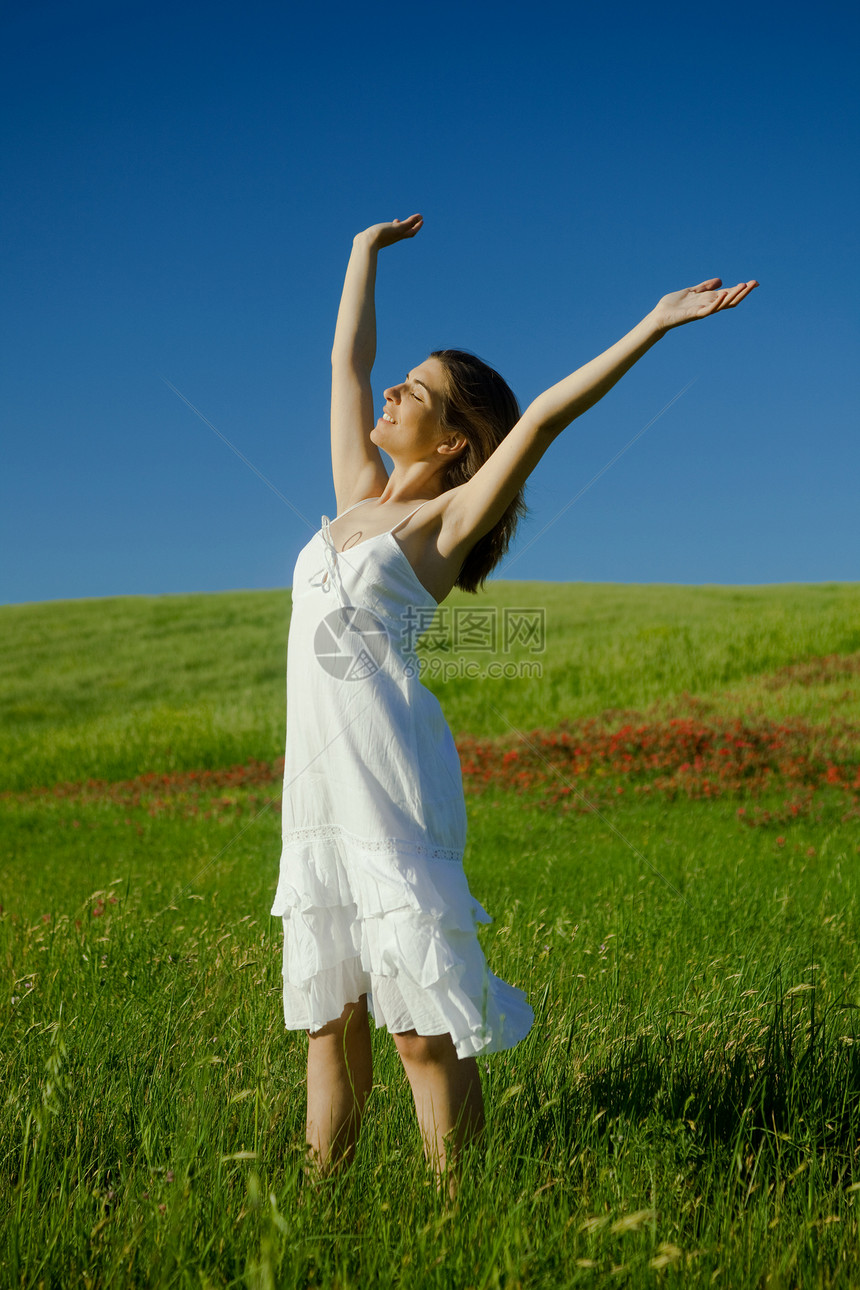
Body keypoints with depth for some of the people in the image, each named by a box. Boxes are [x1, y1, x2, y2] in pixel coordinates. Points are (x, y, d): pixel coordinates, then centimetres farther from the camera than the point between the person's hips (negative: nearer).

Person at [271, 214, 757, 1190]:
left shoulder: (450, 517, 0)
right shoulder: (359, 493, 17)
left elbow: (543, 417, -11)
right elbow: (347, 359, 27)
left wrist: (654, 325, -14)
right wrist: (366, 251, 37)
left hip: (392, 775, -7)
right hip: (318, 777, 7)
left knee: (421, 1018, -4)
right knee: (327, 1017, 10)